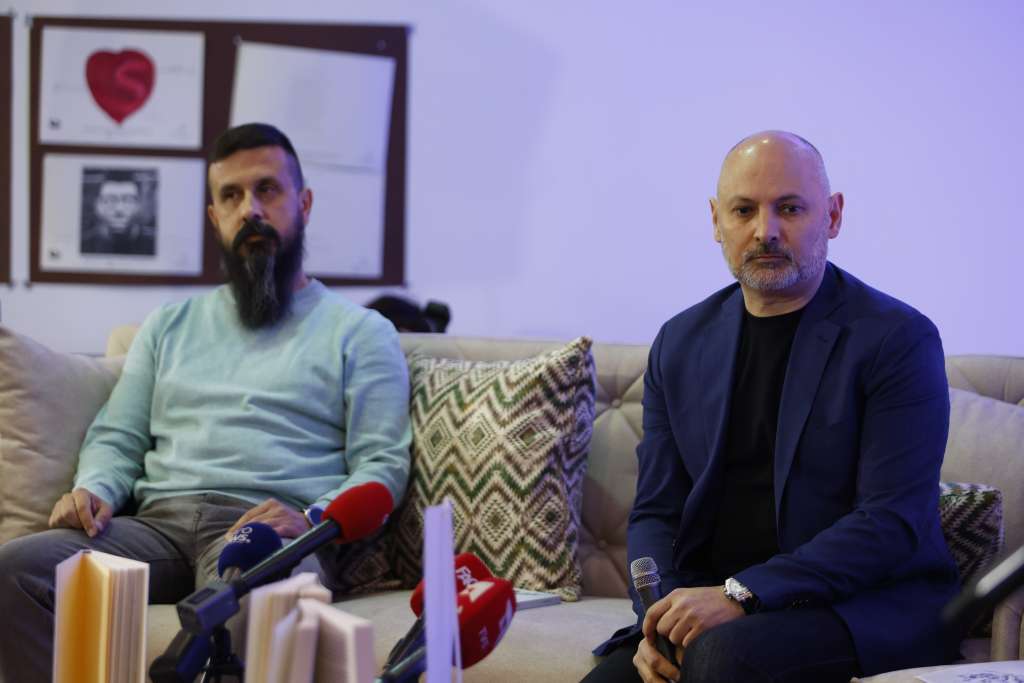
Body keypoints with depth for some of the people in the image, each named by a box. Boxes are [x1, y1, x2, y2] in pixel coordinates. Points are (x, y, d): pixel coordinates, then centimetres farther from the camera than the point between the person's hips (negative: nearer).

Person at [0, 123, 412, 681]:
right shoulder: (169, 326, 28)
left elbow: (382, 465, 4)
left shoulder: (360, 333, 14)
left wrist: (312, 518, -16)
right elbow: (116, 439, 23)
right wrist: (93, 490, -1)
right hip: (158, 523, 4)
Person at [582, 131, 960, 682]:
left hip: (867, 605, -4)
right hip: (715, 602, 5)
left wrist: (741, 594, -22)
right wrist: (660, 620, -10)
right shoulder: (680, 345, 9)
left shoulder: (899, 340, -7)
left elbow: (893, 523, -15)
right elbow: (655, 512, 9)